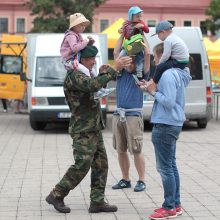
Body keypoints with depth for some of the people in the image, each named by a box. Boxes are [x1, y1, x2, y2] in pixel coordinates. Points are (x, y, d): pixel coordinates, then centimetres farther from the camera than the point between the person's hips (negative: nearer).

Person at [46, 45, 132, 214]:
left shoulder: (82, 74, 16)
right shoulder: (74, 76, -16)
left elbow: (94, 87, 29)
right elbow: (93, 85, -33)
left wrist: (103, 74, 11)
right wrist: (114, 69, -33)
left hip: (94, 129, 10)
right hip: (83, 130, -10)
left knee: (101, 165, 7)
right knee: (82, 166, -10)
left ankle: (97, 202, 10)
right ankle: (56, 196, 1)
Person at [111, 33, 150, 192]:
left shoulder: (141, 74, 2)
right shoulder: (121, 73, 13)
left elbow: (147, 54, -6)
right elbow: (116, 53, 7)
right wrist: (122, 35, 6)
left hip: (134, 115, -5)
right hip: (119, 115, 5)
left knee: (136, 150, -6)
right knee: (121, 150, 8)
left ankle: (142, 181, 1)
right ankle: (125, 180, 17)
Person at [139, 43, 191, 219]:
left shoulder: (168, 75, -18)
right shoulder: (178, 73, 12)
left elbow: (169, 102, -24)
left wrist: (154, 92, -11)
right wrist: (153, 89, 5)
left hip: (165, 126, -10)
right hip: (173, 124, 10)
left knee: (165, 168, -4)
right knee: (171, 166, 15)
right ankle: (176, 205, 20)